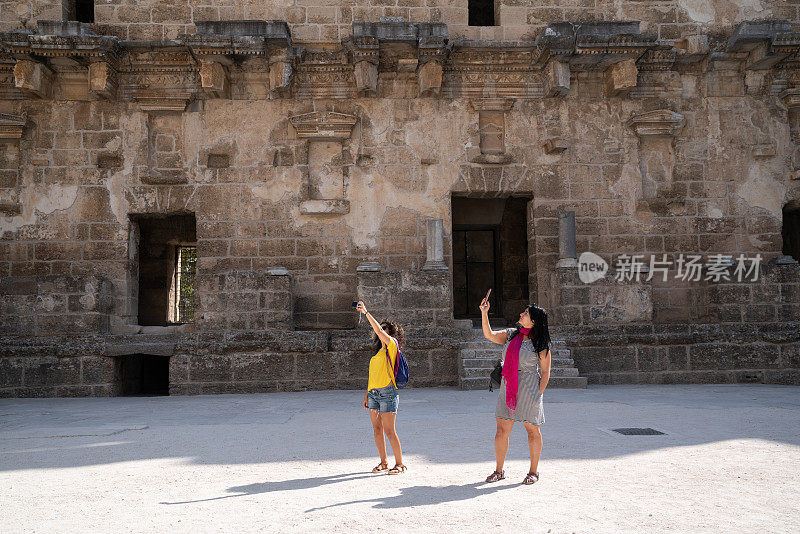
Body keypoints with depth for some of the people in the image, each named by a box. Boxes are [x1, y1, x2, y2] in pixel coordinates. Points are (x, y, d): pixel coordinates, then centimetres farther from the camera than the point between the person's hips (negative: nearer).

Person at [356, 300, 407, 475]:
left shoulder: (392, 344, -2)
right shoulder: (378, 352, 21)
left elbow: (378, 330, -18)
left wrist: (366, 312, -15)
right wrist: (367, 395, 18)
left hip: (387, 392, -8)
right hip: (373, 393, 8)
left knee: (389, 431, -8)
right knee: (377, 429, 8)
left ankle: (399, 464, 2)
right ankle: (383, 463, 17)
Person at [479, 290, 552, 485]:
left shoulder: (540, 345, -5)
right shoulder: (512, 335, 10)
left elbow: (545, 372, -4)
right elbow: (489, 335, 6)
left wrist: (538, 394, -9)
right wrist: (484, 313, -1)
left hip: (528, 389, -5)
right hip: (508, 388, 5)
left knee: (532, 431, 6)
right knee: (502, 430, 5)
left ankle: (533, 471, 20)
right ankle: (499, 470, 15)